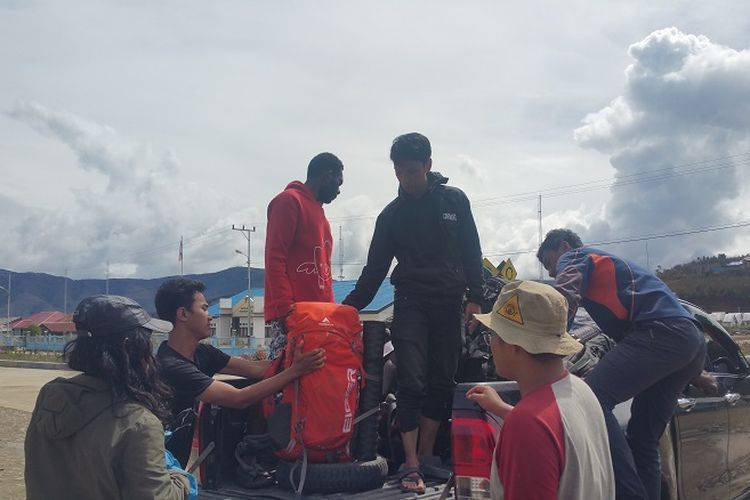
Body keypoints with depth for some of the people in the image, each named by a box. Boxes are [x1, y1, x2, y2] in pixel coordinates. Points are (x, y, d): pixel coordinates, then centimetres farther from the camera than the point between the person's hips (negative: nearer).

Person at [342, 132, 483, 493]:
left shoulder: (454, 200, 4)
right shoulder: (391, 214, 5)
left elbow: (471, 252, 6)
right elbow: (375, 267, 7)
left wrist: (474, 297, -1)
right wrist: (350, 305, -1)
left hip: (448, 303, 1)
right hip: (410, 303, 0)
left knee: (441, 382, 3)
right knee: (411, 382, -8)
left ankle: (426, 456, 14)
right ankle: (411, 464, -4)